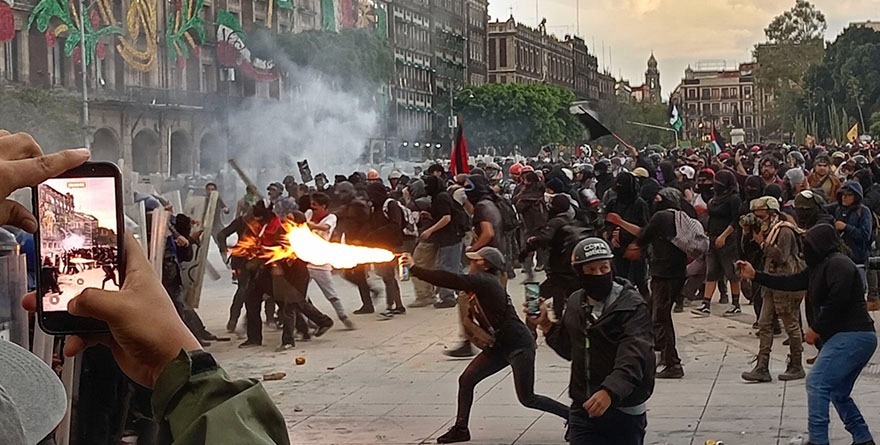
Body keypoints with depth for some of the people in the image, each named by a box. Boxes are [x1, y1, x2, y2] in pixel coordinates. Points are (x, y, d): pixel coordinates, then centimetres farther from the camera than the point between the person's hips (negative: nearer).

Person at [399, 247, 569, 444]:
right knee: (466, 380, 4)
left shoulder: (485, 281, -19)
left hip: (519, 345, -10)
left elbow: (450, 280, -27)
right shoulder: (479, 284, 11)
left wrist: (414, 269, -25)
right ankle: (461, 429, 15)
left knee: (527, 398, -5)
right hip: (499, 346, 10)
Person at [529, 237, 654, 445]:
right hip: (583, 410, 4)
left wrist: (610, 391, -43)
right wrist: (546, 326, 6)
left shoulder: (632, 306, -13)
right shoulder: (575, 303, 6)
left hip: (624, 413, -4)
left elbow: (633, 357, -27)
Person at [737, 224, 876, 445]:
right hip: (859, 337, 11)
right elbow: (791, 282, 21)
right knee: (838, 393, 16)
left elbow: (837, 301, -24)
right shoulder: (819, 267, 18)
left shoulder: (838, 265, -13)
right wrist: (755, 275, 20)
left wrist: (816, 329, -14)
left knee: (816, 382, -13)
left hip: (851, 336, -11)